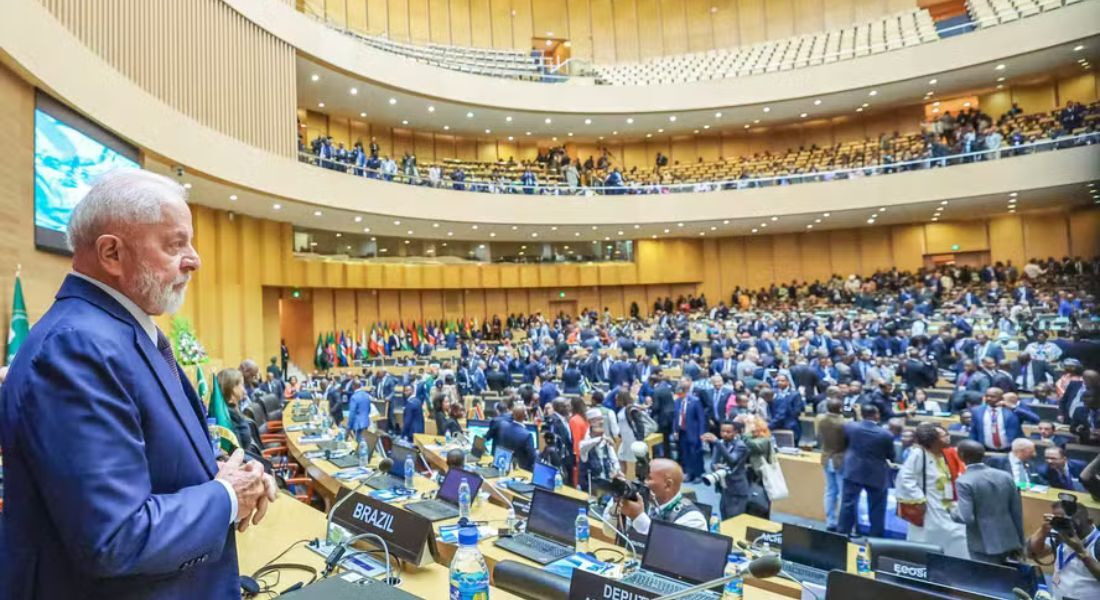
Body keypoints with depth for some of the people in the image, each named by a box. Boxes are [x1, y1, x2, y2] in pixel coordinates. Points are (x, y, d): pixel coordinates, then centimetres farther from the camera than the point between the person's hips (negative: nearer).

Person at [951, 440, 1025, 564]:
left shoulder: (964, 481, -17)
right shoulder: (1005, 476, 2)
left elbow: (966, 517, -22)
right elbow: (1017, 512, 8)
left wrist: (954, 511, 0)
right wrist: (1019, 543, 18)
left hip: (984, 545, -7)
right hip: (1008, 541, 7)